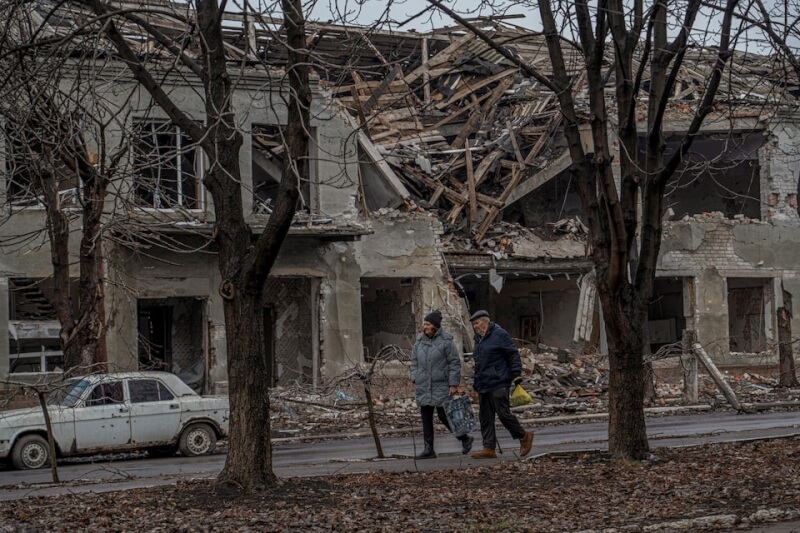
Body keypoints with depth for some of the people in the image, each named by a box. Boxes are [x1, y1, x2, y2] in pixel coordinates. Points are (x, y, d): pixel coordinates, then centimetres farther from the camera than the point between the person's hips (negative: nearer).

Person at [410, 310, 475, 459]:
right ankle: (429, 449, 10)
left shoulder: (446, 341, -8)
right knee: (426, 417, 5)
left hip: (441, 386, -6)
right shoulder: (419, 341, 8)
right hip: (423, 387, 6)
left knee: (444, 415, -5)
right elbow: (414, 362, 17)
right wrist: (415, 379, 8)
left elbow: (455, 363, -8)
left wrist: (453, 384, -12)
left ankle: (465, 439, 16)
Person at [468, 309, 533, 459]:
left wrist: (516, 374, -14)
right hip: (483, 385, 9)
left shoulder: (499, 335, -8)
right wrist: (476, 383, 21)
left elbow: (513, 354, -9)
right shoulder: (479, 338, 17)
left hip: (498, 384, -9)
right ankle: (489, 448, 6)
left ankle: (524, 437, 11)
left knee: (503, 413, -8)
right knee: (485, 418, 5)